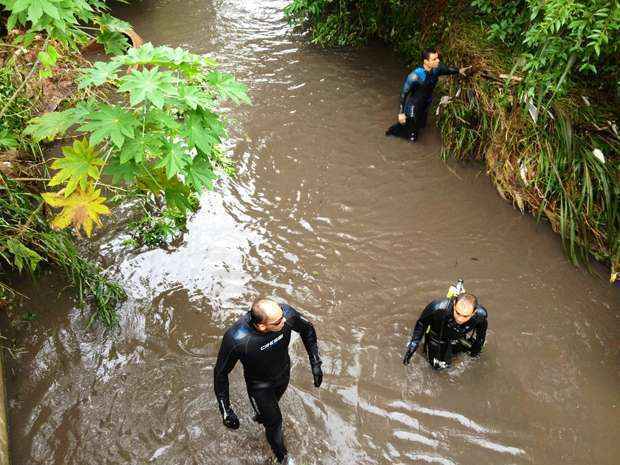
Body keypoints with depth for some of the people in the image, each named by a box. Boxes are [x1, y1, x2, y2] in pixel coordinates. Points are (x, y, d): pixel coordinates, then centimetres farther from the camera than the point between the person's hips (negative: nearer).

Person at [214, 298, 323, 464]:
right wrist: (225, 410, -21)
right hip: (259, 385, -3)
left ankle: (261, 416, 69)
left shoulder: (286, 313, -34)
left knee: (272, 403, 32)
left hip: (283, 374, 3)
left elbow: (307, 329, -11)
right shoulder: (235, 339, -42)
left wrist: (315, 363, -9)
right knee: (274, 422, 14)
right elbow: (221, 373, -24)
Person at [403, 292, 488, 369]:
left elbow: (481, 331, -9)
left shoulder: (480, 314, -36)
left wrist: (476, 349, 7)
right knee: (438, 366, 7)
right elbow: (421, 323, -22)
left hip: (461, 337, 3)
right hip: (438, 335, -2)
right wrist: (413, 344, -20)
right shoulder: (438, 308, -44)